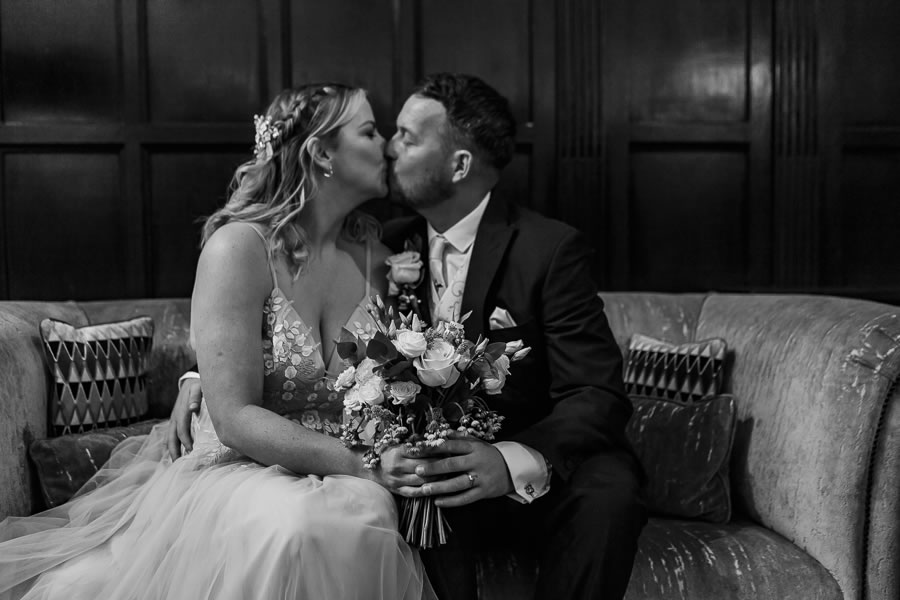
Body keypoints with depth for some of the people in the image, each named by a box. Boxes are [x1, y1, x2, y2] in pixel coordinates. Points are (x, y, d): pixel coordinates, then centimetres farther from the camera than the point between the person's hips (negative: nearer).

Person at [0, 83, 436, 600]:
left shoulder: (374, 246, 4)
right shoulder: (240, 247, -12)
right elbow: (235, 418, -16)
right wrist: (360, 463, -24)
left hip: (338, 479, 6)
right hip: (236, 471, -5)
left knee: (368, 512, -26)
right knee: (299, 531, -35)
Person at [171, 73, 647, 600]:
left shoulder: (552, 250, -10)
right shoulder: (391, 245, 6)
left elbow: (599, 396, -18)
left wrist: (515, 462, -37)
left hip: (542, 475, -2)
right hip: (436, 466, 3)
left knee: (607, 492, -33)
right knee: (416, 496, -31)